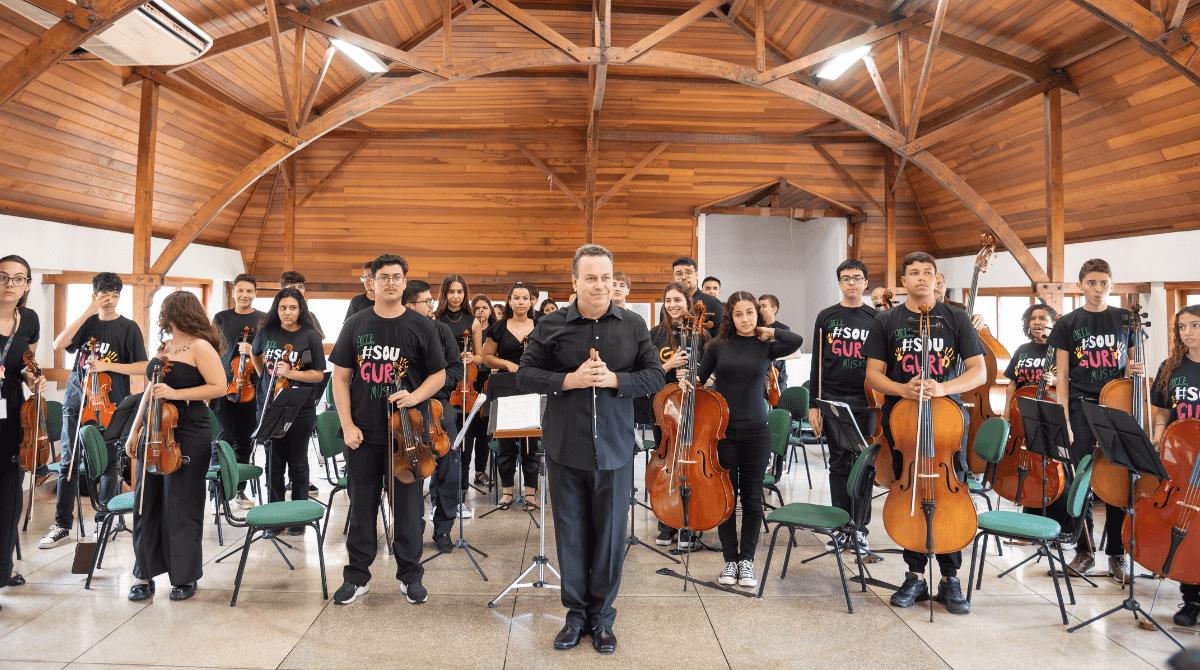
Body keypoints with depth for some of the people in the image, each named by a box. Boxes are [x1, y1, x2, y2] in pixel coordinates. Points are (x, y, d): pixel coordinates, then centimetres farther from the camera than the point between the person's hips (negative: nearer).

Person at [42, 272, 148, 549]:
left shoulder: (128, 328, 1)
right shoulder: (86, 322, 9)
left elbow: (143, 367, -5)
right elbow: (59, 344, -9)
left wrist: (106, 366, -16)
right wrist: (88, 312, -13)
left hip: (111, 405, -2)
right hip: (77, 401, 2)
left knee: (110, 464, 4)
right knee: (68, 464, 3)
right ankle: (62, 525, 10)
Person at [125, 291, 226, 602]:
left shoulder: (200, 346, -7)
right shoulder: (163, 347, 16)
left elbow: (219, 387, -14)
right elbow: (151, 390, 22)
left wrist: (177, 394, -19)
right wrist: (135, 430, 18)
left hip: (188, 436, -7)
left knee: (181, 506, -1)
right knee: (146, 503, 7)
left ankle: (185, 576, 12)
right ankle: (144, 575, 18)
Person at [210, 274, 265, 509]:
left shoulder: (264, 320, 6)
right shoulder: (220, 318, 8)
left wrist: (253, 352, -15)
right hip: (223, 387, 0)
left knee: (245, 441, 6)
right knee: (223, 439, -5)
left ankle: (239, 490, 18)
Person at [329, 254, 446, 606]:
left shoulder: (421, 326, 1)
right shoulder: (356, 325, 5)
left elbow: (439, 375, 5)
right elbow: (340, 377, 5)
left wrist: (415, 396, -15)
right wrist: (347, 425, -4)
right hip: (362, 434, 2)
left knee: (408, 507, 7)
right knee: (362, 506, 11)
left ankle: (410, 576, 22)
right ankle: (357, 575, 26)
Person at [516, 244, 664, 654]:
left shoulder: (634, 325, 2)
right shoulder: (551, 326, -1)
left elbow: (655, 377, 2)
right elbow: (524, 376, -1)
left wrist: (614, 379, -15)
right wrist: (569, 380, -17)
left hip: (613, 450, 1)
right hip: (565, 450, 0)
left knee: (610, 535, 9)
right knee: (571, 533, 11)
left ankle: (602, 616, 27)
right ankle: (576, 612, 29)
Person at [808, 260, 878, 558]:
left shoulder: (876, 319, 6)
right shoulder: (826, 317, 6)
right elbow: (817, 363, 5)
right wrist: (813, 405, 0)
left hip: (865, 403, 0)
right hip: (833, 402, 0)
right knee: (839, 465, 6)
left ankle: (860, 532, 8)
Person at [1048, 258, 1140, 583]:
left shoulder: (1126, 319, 8)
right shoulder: (1068, 324, 5)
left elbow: (1132, 364, 17)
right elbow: (1062, 375, 3)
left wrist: (1135, 369, -8)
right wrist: (1063, 419, -5)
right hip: (1082, 407, -1)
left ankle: (1117, 555, 11)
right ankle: (1084, 550, 12)